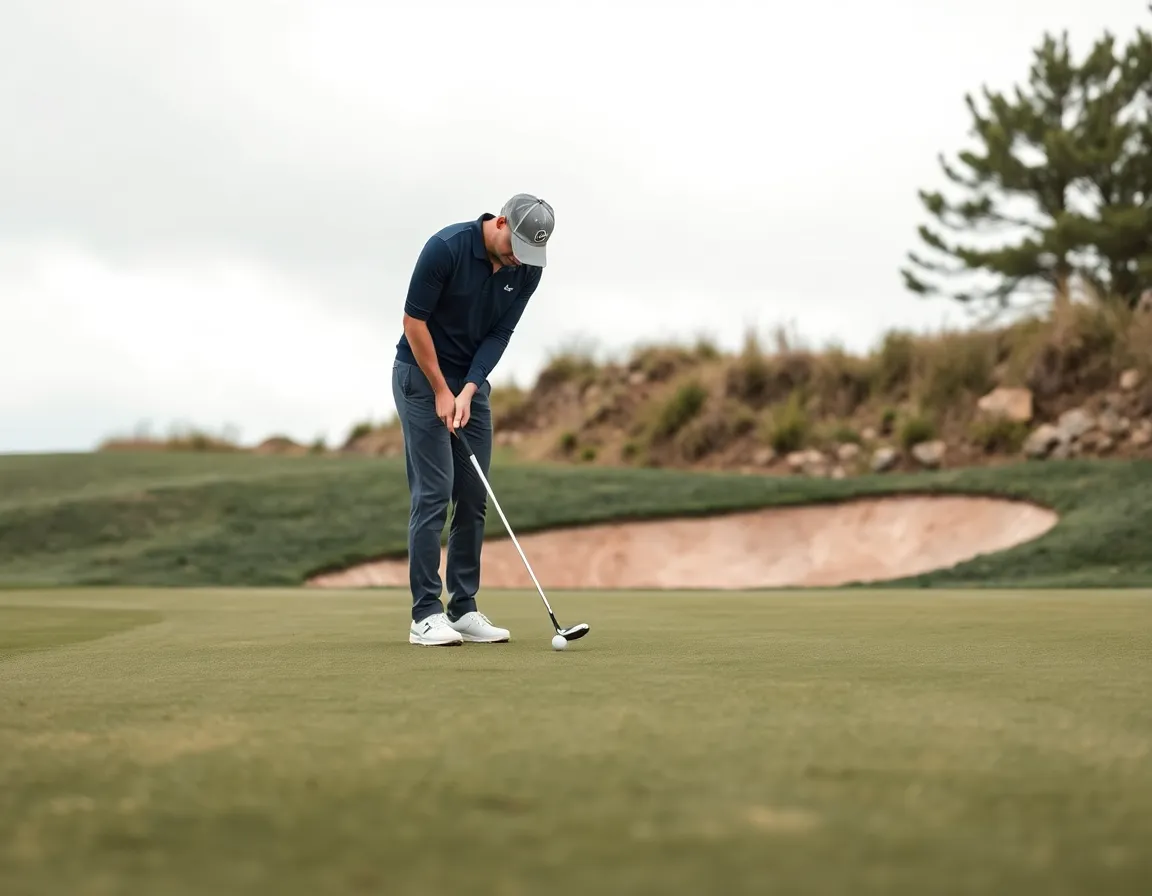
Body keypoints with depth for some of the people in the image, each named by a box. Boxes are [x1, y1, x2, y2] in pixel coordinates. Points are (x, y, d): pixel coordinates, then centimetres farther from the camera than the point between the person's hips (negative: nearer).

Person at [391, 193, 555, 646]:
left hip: (472, 383, 6)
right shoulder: (445, 247, -24)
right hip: (421, 376, -6)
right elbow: (413, 320, -18)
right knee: (433, 493, -12)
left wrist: (467, 391, -16)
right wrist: (441, 391, -17)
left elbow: (500, 333, -4)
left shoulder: (528, 270, -7)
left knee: (474, 497, 2)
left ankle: (463, 608, 8)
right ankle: (425, 614, -9)